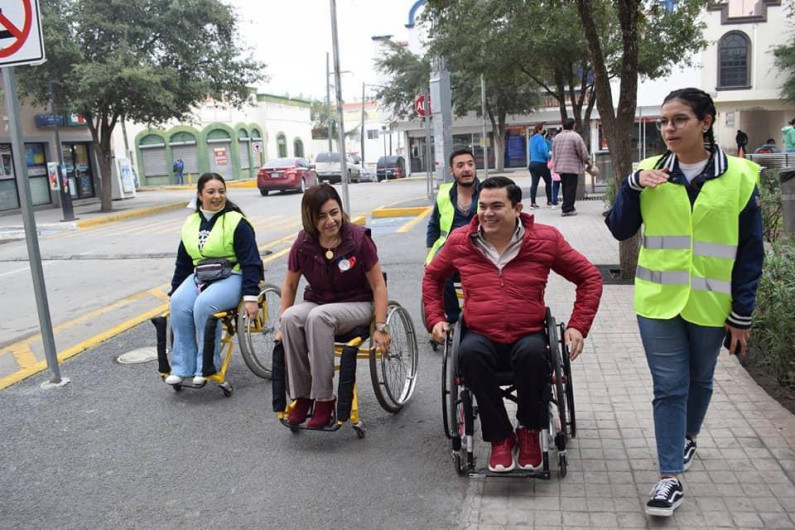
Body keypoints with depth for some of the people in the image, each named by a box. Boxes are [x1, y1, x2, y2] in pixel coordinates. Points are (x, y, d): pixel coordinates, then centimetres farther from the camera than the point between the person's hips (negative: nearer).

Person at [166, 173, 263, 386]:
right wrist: (174, 291, 19)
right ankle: (182, 366, -14)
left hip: (231, 276, -5)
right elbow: (183, 263, 20)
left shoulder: (237, 222, -6)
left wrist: (250, 296, -17)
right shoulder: (190, 224, 12)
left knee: (204, 305, -32)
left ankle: (208, 365, -17)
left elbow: (250, 262, -10)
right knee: (178, 305, -23)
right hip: (200, 276, 6)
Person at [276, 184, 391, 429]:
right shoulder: (303, 244, -6)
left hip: (356, 305, -4)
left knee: (318, 316, -36)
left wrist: (381, 328, -15)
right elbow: (289, 285, 7)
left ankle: (324, 398, -25)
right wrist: (282, 325, 1)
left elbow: (378, 285, -11)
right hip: (317, 303, 4)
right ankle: (301, 396, -16)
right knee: (291, 317, -30)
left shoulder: (358, 239, -15)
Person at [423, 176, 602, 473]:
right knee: (469, 353, -34)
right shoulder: (460, 241, 3)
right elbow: (432, 276, 20)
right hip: (481, 336, 1)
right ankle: (500, 437, -13)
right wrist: (436, 319, 7)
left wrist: (578, 326, -1)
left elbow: (590, 278, 8)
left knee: (533, 353, -35)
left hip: (528, 335, 0)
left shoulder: (545, 239, 0)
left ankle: (529, 431, -6)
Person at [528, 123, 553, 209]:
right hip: (541, 163, -7)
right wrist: (549, 157, -11)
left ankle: (532, 203, -3)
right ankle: (549, 202, 12)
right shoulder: (540, 138, -14)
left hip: (532, 163, 7)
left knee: (534, 183, 2)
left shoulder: (532, 138, 13)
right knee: (548, 182, 8)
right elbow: (542, 150, -23)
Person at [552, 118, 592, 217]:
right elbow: (583, 152, -8)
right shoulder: (575, 136, -10)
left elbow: (553, 153, 17)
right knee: (571, 189, -3)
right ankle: (567, 209, -3)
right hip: (572, 168, -7)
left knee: (565, 188, 15)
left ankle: (567, 207, 22)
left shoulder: (557, 137, 11)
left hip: (560, 167, 7)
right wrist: (588, 162, 5)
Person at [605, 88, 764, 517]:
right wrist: (633, 185, -16)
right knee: (669, 387, 0)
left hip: (711, 304, 0)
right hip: (658, 302, 0)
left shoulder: (739, 176, -5)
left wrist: (743, 313, -4)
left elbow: (750, 251, -2)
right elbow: (620, 230, -1)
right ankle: (670, 478, 7)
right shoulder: (649, 172, -1)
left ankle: (687, 438, 45)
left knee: (699, 380, 19)